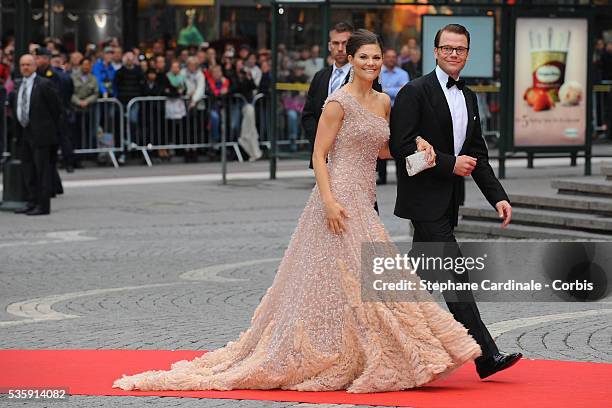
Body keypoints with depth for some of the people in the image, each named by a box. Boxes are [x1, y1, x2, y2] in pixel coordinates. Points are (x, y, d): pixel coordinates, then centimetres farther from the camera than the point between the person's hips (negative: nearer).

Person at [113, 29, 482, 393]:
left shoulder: (384, 102, 12)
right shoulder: (339, 102, -10)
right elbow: (319, 155, -11)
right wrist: (328, 200, -21)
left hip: (363, 201, 7)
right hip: (340, 198, -7)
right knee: (360, 279, -8)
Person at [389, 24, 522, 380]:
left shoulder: (468, 98, 15)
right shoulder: (415, 92, -8)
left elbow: (478, 155, 18)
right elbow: (400, 146, -16)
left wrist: (498, 196, 7)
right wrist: (449, 163, -16)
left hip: (447, 202, 8)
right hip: (425, 199, -8)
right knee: (455, 275, -11)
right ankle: (486, 356, -14)